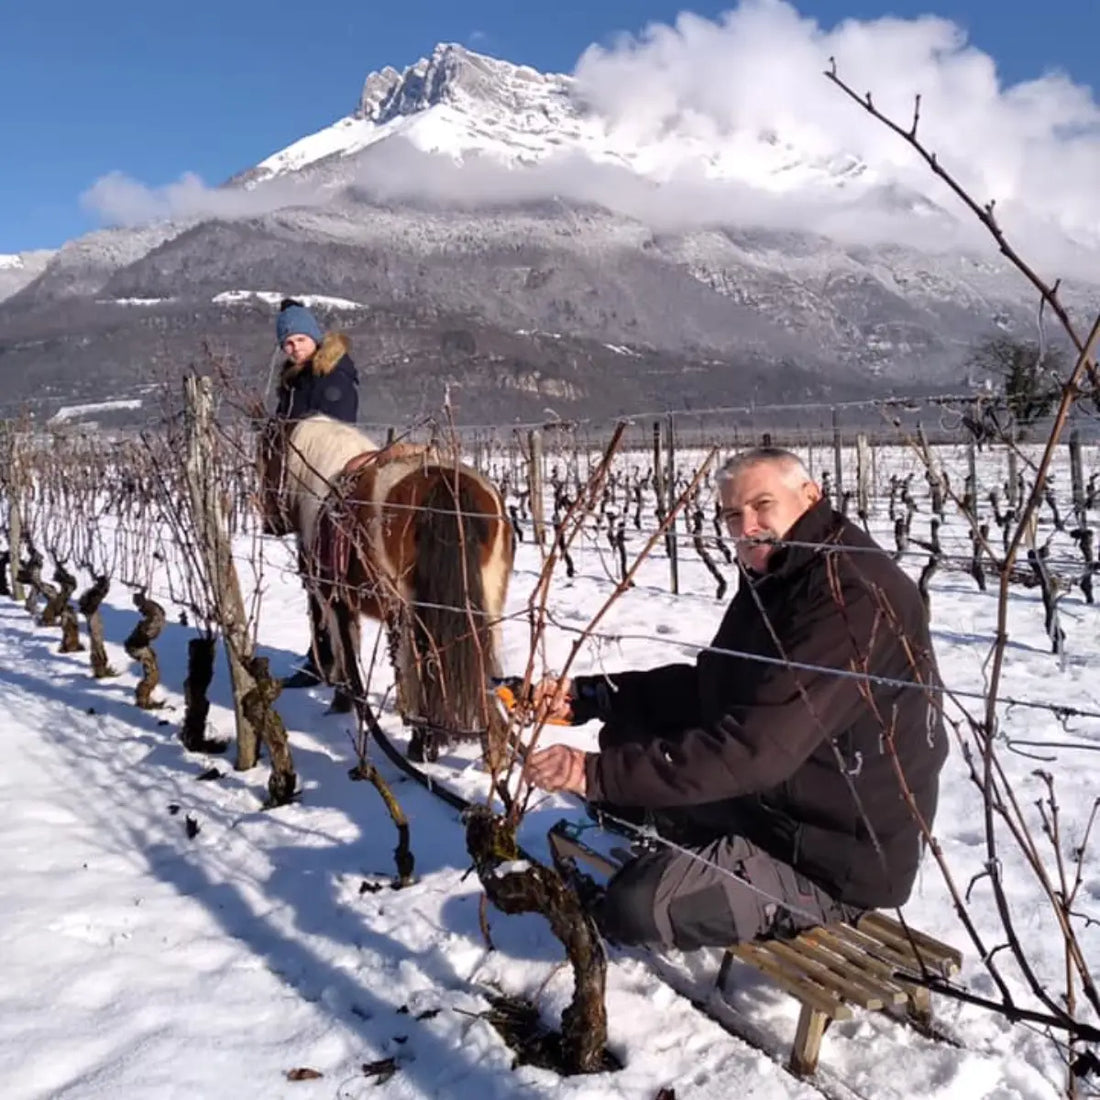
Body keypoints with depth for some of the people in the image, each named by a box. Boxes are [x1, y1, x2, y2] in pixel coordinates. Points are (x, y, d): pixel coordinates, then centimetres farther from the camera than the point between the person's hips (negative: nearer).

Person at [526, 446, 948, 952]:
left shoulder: (856, 594, -26)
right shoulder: (775, 579, 6)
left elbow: (755, 748, -33)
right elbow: (706, 689, 11)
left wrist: (597, 773, -32)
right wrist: (587, 696, -2)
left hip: (842, 856, -9)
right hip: (776, 798, 9)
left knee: (636, 907, -21)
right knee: (628, 739, 7)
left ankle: (808, 907, -1)